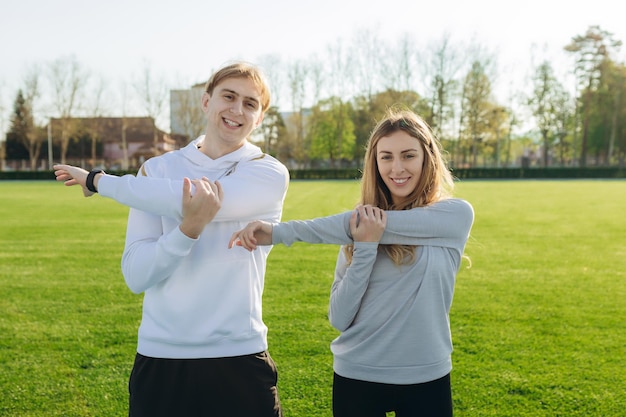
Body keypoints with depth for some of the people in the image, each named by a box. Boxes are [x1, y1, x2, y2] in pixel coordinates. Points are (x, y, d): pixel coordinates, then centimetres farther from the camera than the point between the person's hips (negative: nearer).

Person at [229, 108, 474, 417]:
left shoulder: (456, 214, -7)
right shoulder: (360, 226, 0)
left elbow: (383, 224, -21)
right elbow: (339, 318, -6)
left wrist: (282, 231, -22)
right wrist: (364, 247, -19)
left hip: (426, 379, -1)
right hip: (356, 377, 2)